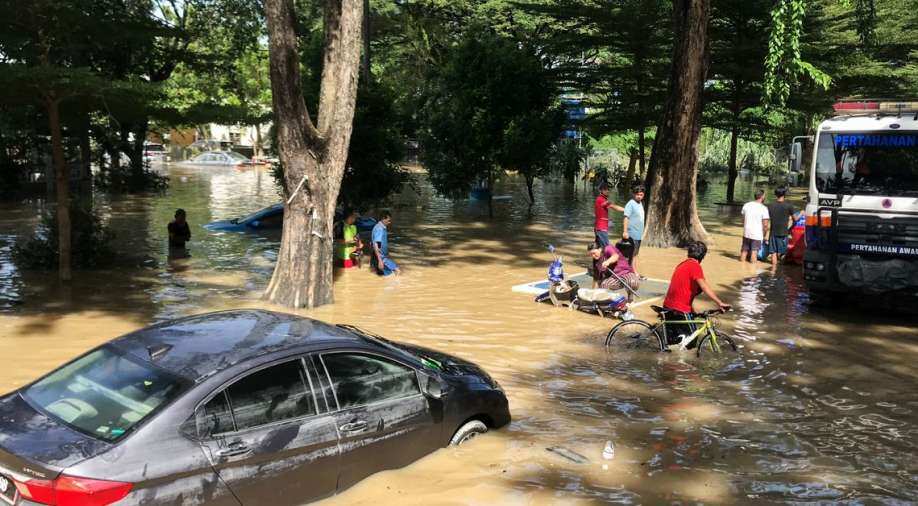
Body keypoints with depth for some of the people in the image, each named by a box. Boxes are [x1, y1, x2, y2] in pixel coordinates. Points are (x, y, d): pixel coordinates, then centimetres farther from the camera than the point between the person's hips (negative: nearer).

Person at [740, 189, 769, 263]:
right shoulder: (763, 208, -12)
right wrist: (764, 236, 1)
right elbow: (765, 225, -12)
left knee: (744, 251, 14)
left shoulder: (746, 205, 3)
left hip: (746, 233, 5)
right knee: (754, 252, 1)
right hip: (757, 235, -5)